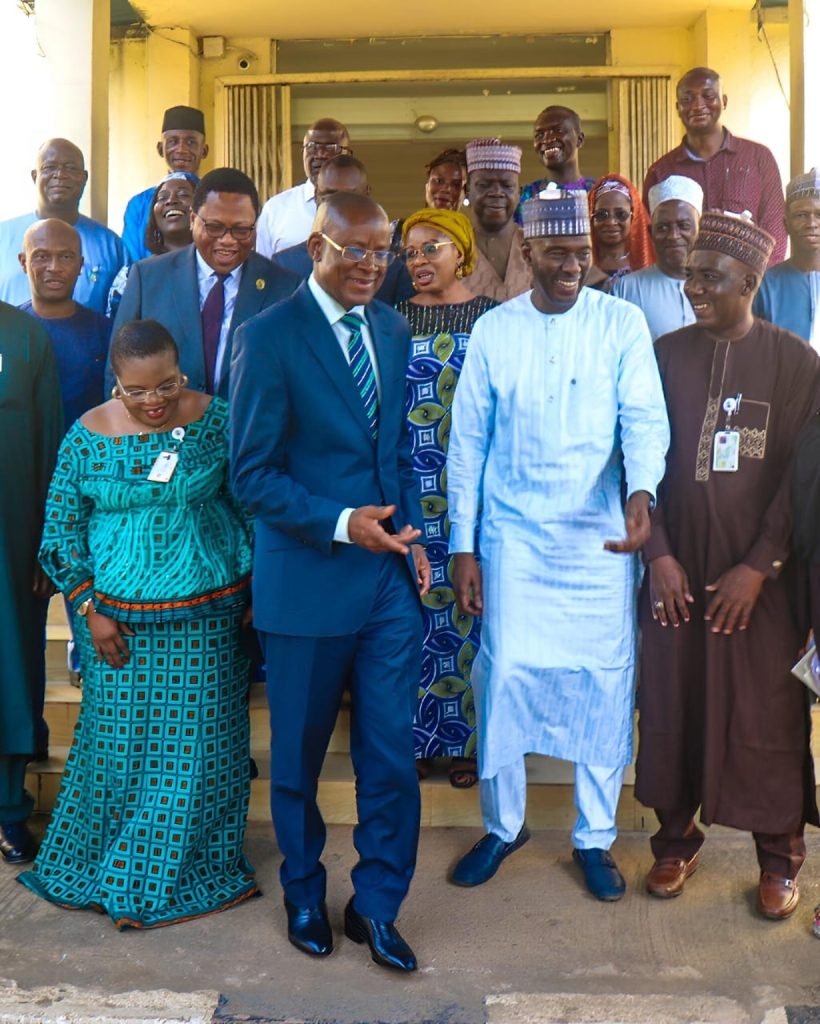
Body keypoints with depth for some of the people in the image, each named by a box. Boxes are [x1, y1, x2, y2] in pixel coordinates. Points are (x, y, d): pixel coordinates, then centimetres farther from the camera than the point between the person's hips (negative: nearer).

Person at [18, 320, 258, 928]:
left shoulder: (215, 419, -6)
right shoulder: (88, 435, -5)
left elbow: (250, 501, 2)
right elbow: (61, 530, 1)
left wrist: (255, 589, 0)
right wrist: (90, 610, -4)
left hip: (206, 614, 0)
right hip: (119, 616, 0)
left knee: (199, 743, 8)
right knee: (119, 740, 11)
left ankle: (181, 871, 29)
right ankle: (99, 866, 34)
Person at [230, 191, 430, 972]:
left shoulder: (393, 329, 8)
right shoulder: (269, 336, -10)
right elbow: (252, 472, -11)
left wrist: (411, 532, 5)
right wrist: (340, 523, -22)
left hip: (390, 572, 4)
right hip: (307, 578, -4)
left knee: (391, 754, 7)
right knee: (298, 754, 14)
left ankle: (375, 906, 28)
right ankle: (304, 897, 38)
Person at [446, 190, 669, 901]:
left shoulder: (623, 324, 0)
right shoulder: (493, 330, 2)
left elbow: (645, 417, -8)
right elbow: (467, 442, 4)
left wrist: (641, 491, -29)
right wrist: (462, 547, 1)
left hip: (602, 537, 0)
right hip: (514, 537, 1)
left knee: (605, 683, 6)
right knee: (504, 676, 2)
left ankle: (594, 837, 26)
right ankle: (503, 825, 26)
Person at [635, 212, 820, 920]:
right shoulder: (665, 356, 4)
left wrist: (759, 566, -11)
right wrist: (657, 554, -6)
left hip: (762, 574, -2)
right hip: (676, 570, 2)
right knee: (672, 707, 8)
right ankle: (677, 837, 27)